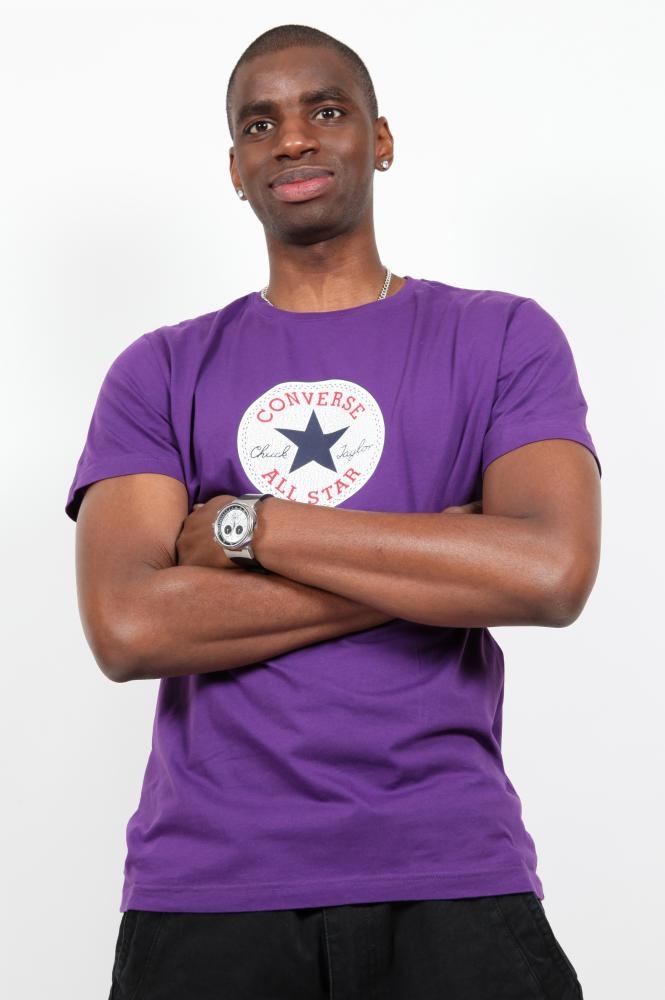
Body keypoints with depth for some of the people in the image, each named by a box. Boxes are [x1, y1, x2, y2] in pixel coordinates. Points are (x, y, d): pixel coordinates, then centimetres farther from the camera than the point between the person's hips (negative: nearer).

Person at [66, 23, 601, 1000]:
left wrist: (243, 525, -10)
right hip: (206, 884, 1)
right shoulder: (162, 372, 7)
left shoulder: (502, 337, 4)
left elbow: (552, 573, -13)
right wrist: (438, 564, -10)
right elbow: (126, 626, -8)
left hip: (449, 877, -1)